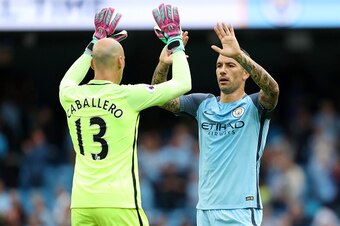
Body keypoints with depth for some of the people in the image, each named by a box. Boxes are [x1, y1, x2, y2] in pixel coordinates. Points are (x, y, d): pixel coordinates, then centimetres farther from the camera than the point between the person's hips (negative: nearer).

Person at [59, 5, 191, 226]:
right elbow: (183, 83, 5)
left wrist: (94, 45, 40)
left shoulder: (71, 97, 6)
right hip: (118, 203, -5)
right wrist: (175, 42, 18)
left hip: (81, 204, 5)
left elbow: (67, 82, 35)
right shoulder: (128, 96, -7)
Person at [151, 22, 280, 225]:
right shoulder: (203, 104, 13)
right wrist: (164, 64, -14)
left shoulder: (254, 106, -3)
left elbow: (272, 89, -25)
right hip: (205, 209, 6)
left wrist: (238, 54, -36)